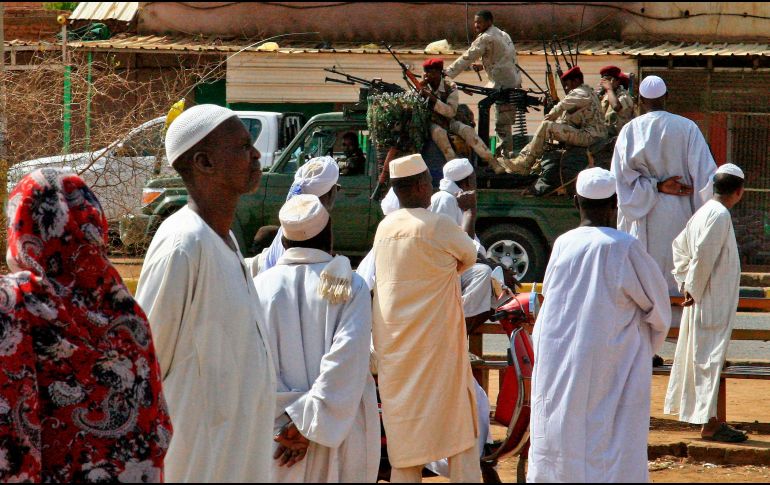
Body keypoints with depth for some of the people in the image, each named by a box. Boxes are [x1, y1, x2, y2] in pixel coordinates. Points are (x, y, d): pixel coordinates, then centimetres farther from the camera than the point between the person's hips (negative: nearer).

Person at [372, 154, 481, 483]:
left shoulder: (384, 229, 6)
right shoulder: (439, 226, -12)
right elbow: (469, 257, 5)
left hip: (392, 343, 5)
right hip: (434, 344, -5)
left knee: (405, 436, 6)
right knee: (459, 431, 3)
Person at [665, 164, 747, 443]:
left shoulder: (705, 211, 11)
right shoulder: (720, 215, -18)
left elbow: (680, 245, 19)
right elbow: (703, 255, -24)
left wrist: (685, 281, 15)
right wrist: (694, 289, -15)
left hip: (701, 301, 9)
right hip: (713, 302, -9)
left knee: (696, 355, 16)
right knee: (710, 357, -7)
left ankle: (690, 408, 25)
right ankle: (709, 423, -6)